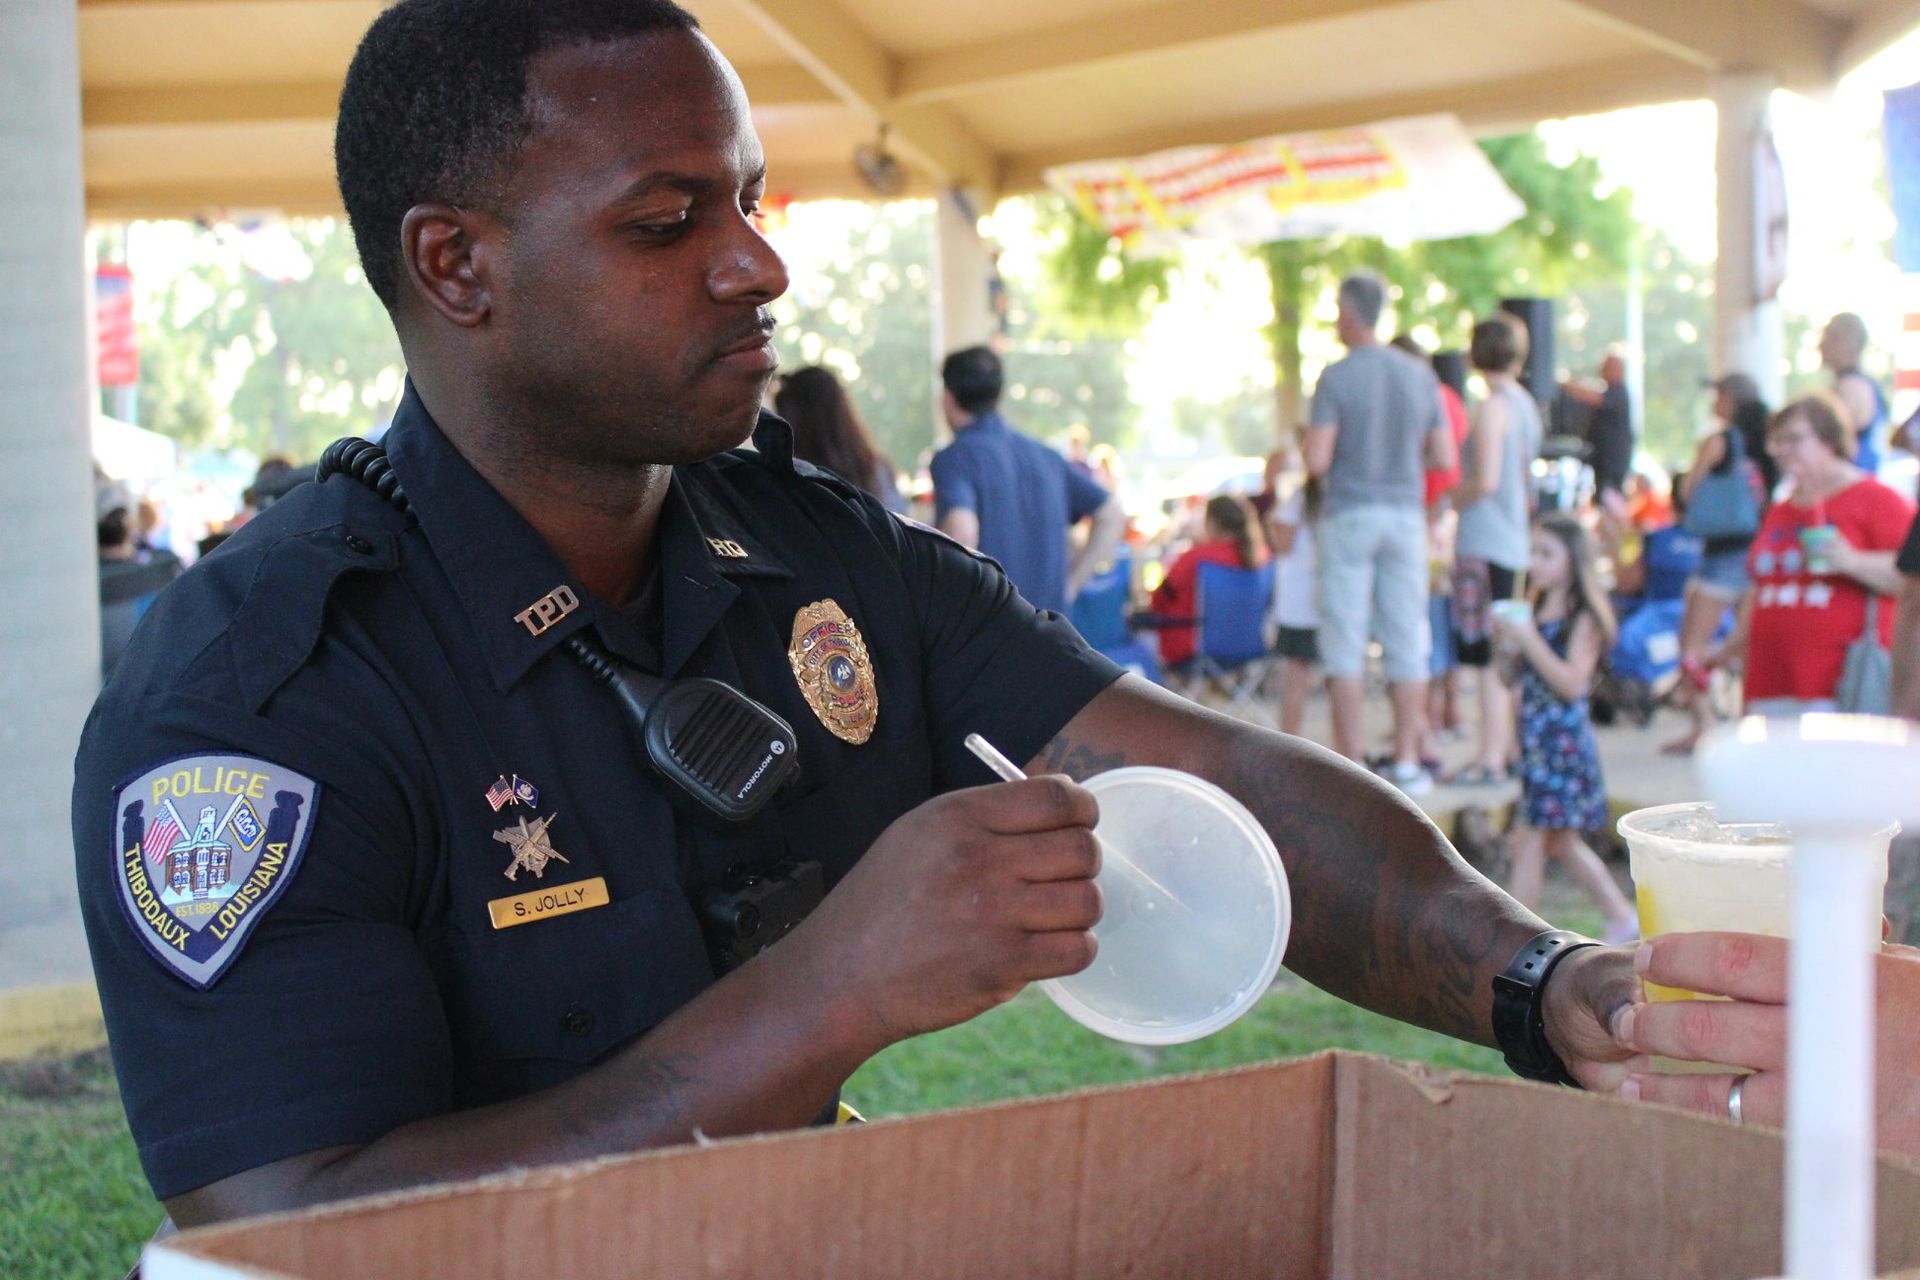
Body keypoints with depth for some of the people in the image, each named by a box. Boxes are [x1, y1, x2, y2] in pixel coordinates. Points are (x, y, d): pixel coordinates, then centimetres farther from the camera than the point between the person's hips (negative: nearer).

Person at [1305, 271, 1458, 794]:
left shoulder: (1336, 377, -9)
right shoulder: (1420, 376, 5)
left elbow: (1317, 461, -14)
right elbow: (1444, 459, 6)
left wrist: (1309, 446, 7)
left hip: (1350, 514, -4)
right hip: (1406, 514, 4)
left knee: (1345, 641, 2)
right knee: (1408, 642, 7)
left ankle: (1350, 764, 1)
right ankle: (1407, 762, 8)